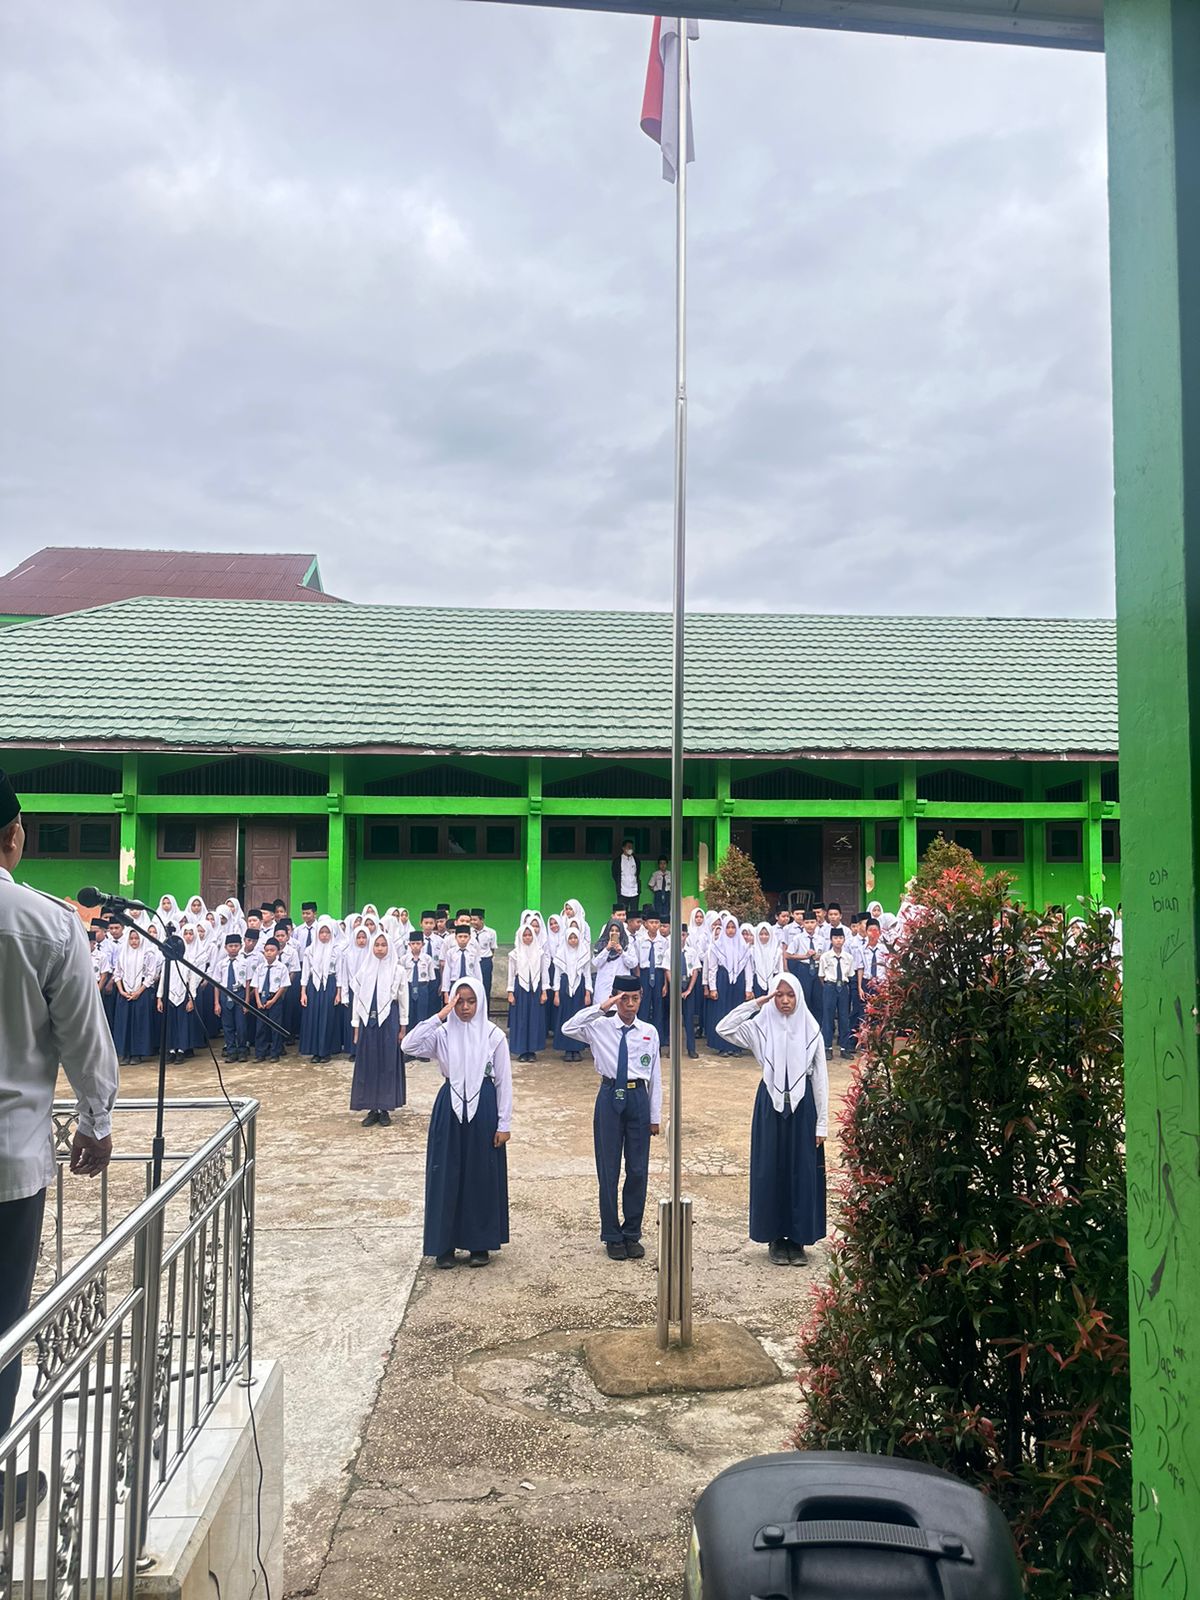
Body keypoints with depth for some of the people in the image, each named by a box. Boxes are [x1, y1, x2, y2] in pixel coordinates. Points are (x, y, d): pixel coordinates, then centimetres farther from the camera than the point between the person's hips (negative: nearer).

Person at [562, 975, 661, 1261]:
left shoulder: (649, 1032, 4)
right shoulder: (600, 1027, -1)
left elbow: (655, 1076, 6)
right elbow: (568, 1028, -20)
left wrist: (655, 1116, 5)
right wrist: (601, 1008, -22)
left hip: (639, 1098, 1)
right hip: (610, 1097, -1)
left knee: (638, 1170, 8)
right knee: (608, 1170, 6)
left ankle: (632, 1233, 23)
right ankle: (612, 1235, 19)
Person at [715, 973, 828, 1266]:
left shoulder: (811, 1030, -2)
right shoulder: (761, 1026, -2)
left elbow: (820, 1078, 0)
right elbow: (724, 1028, -16)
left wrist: (822, 1122, -2)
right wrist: (755, 1003, -17)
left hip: (803, 1106, 0)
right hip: (770, 1105, 0)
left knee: (803, 1171, 4)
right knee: (771, 1170, 5)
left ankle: (798, 1238, 17)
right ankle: (776, 1238, 18)